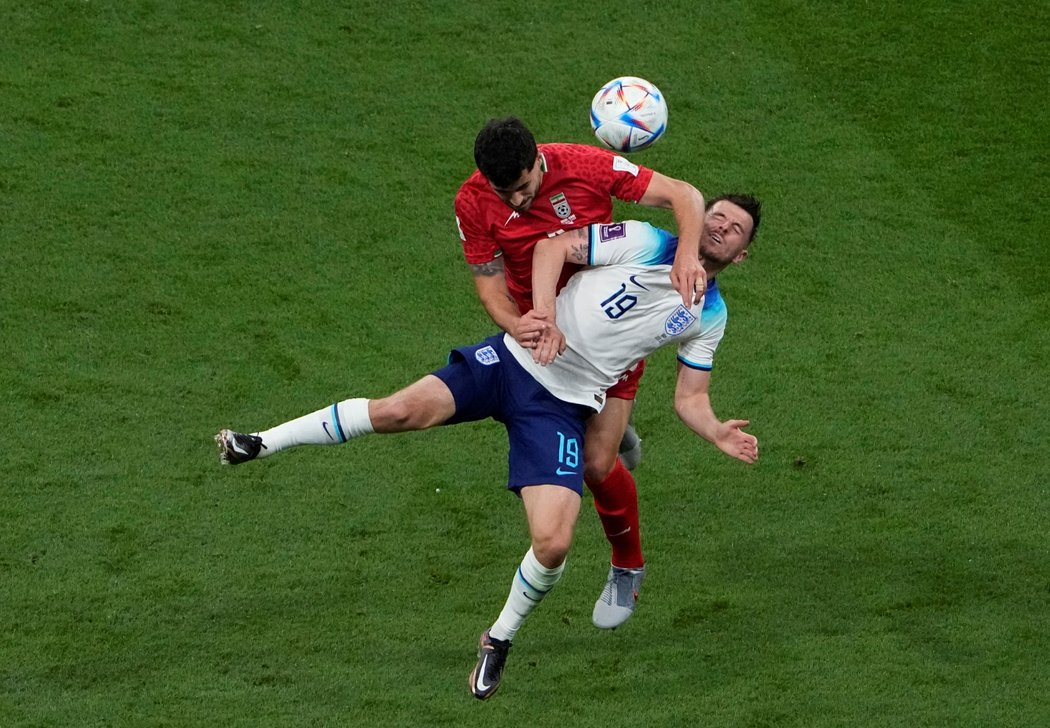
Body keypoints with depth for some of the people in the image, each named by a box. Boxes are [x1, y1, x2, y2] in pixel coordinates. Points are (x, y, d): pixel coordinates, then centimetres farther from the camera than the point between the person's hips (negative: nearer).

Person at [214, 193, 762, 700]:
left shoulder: (709, 315, 11)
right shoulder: (648, 244, 1)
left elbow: (689, 397, 14)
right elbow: (553, 246, -1)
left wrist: (716, 433, -7)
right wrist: (544, 312, -18)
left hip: (563, 407, 2)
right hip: (515, 360, -2)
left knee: (552, 543, -17)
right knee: (403, 409, -23)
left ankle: (500, 640, 11)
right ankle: (261, 445, -8)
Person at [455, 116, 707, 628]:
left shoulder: (587, 166, -24)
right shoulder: (473, 203, -19)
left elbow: (684, 196, -21)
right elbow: (491, 284, -13)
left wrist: (687, 254, -40)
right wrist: (514, 324, -36)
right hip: (540, 331, 3)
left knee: (597, 466, -8)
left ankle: (627, 567, 19)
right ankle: (612, 432, 41)